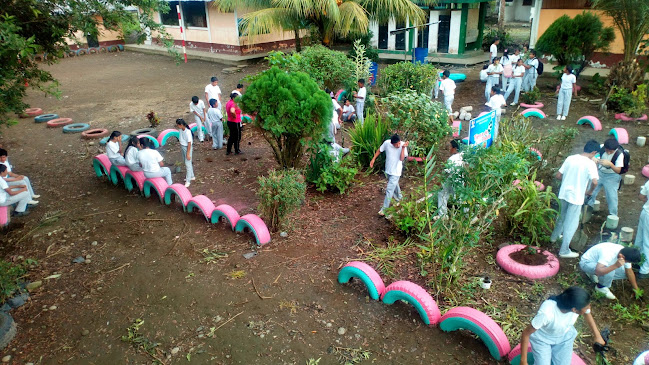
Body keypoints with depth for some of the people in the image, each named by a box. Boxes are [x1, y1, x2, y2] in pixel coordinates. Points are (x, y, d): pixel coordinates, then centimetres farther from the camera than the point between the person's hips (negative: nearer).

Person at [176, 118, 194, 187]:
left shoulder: (187, 132, -28)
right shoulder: (180, 129, -5)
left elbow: (189, 143, -23)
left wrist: (188, 153, -20)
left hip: (187, 148, -9)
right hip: (182, 147, 9)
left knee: (188, 164, -1)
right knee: (186, 163, 20)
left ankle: (188, 180, 7)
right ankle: (192, 176, 37)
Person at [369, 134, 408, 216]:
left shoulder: (403, 145, -19)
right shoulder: (387, 143, -14)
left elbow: (402, 159, -27)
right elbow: (379, 150, 3)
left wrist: (403, 148, -36)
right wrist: (373, 159, 3)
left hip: (396, 172, -4)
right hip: (388, 170, 4)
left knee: (389, 189, -7)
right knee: (394, 185, 26)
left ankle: (384, 208, 1)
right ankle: (399, 197, 53)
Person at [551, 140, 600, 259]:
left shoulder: (570, 158, 1)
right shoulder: (590, 163, -14)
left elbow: (558, 175, 3)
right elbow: (594, 182, -24)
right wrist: (589, 191, -5)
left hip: (564, 193, 6)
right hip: (576, 197, -6)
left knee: (562, 217, 29)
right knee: (571, 224, 4)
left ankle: (554, 237, 47)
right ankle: (564, 251, 10)